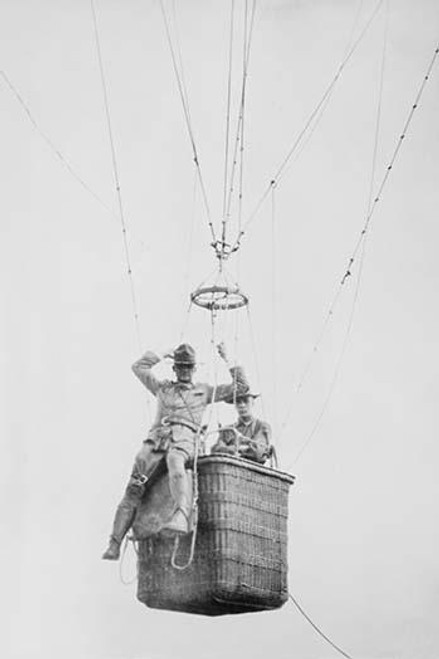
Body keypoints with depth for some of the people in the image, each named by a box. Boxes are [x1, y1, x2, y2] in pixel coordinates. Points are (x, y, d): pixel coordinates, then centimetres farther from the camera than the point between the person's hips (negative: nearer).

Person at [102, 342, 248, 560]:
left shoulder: (203, 391, 31)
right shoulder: (162, 388, 35)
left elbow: (240, 386, 32)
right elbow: (138, 367, 42)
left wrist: (227, 361, 30)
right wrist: (162, 355, 42)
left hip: (184, 437, -3)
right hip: (157, 436, 3)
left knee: (175, 463, -41)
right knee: (134, 486, -17)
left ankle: (181, 517, -63)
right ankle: (114, 544, -20)